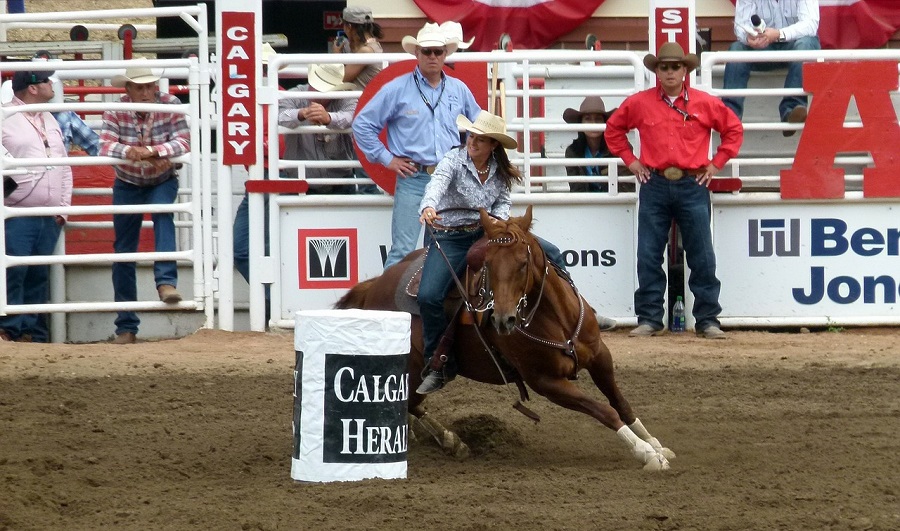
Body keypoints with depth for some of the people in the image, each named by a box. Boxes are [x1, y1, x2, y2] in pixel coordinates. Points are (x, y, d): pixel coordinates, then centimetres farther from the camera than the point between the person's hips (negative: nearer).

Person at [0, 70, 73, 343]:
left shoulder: (50, 120, 18)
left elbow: (65, 168, 21)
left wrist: (63, 207, 12)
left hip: (49, 218, 6)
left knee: (39, 276, 6)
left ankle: (35, 331, 10)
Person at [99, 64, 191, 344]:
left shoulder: (170, 105, -19)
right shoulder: (115, 111, -18)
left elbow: (183, 142, -27)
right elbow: (105, 145, -29)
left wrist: (150, 151, -42)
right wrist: (129, 151, -49)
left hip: (162, 181, -1)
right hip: (128, 185, 1)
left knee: (163, 215, -35)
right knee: (124, 251, 3)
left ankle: (166, 283, -39)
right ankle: (126, 326, 10)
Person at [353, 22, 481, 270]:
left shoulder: (459, 90, 9)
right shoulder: (397, 89, -3)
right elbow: (362, 124, 1)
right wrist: (386, 158, -3)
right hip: (413, 178, -4)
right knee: (402, 250, -9)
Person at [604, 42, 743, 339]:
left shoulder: (705, 104, 1)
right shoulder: (639, 103, 3)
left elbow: (733, 129, 11)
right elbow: (613, 130, 17)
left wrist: (716, 164, 6)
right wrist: (630, 161, 9)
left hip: (692, 186, -1)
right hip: (654, 186, 1)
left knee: (702, 258, 1)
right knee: (648, 257, 2)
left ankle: (708, 320, 6)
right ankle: (649, 320, 9)